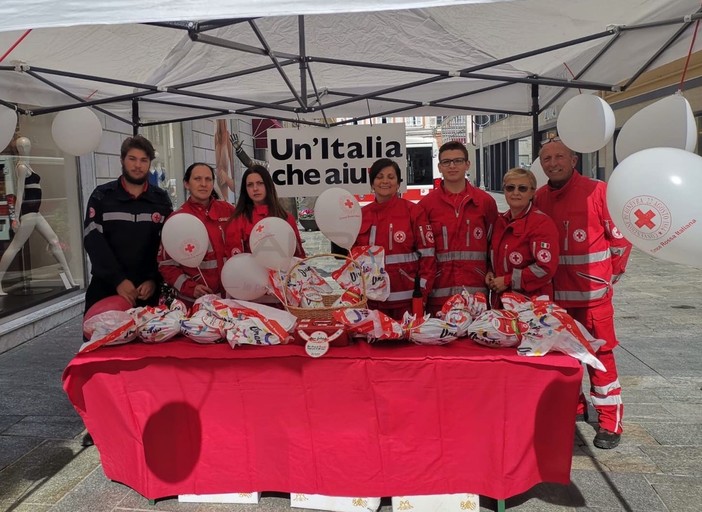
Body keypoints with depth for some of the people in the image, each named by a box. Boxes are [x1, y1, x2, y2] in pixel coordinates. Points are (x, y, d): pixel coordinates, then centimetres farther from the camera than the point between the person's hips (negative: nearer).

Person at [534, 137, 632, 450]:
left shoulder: (597, 191, -7)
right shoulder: (539, 199, 5)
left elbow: (620, 237, -2)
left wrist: (611, 276, 3)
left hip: (593, 291, -4)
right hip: (555, 293, 4)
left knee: (600, 354, 2)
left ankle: (609, 421, 14)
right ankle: (571, 408, 31)